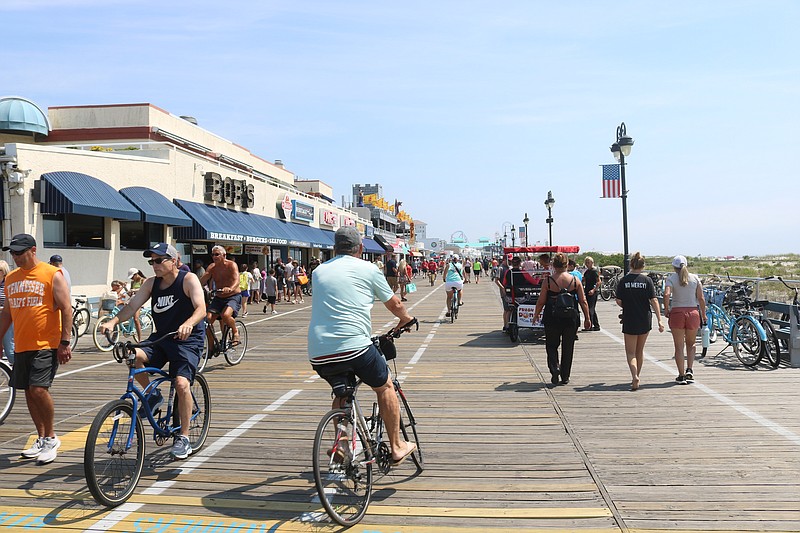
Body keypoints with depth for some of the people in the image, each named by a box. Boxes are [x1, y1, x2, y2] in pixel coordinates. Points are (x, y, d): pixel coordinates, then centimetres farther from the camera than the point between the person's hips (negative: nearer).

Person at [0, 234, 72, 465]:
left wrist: (65, 342, -14)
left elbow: (66, 309, -9)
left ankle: (51, 438, 2)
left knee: (39, 389, -14)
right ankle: (41, 439, 22)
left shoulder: (52, 275, -7)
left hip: (46, 345, -7)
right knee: (29, 392, 9)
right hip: (21, 346, 7)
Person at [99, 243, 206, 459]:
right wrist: (113, 321, -23)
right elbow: (131, 306, -3)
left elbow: (201, 309, -25)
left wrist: (188, 324, -46)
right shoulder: (151, 283, 5)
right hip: (161, 338, 5)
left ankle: (183, 438, -6)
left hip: (187, 340, -5)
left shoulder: (188, 279, -11)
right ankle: (152, 396, 1)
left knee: (182, 383, -22)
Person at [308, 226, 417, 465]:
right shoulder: (367, 269, 5)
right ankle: (397, 447, 24)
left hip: (318, 353, 4)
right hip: (353, 345, -4)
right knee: (385, 387, 19)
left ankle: (341, 444, 16)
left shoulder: (319, 271, 17)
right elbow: (394, 305, 16)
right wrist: (407, 319, 38)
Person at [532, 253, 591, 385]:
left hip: (552, 319, -1)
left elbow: (541, 301, -3)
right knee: (568, 348, 14)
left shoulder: (548, 281, -8)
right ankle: (565, 377, 19)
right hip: (571, 319, 2)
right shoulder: (575, 280, -3)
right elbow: (583, 301, 0)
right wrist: (587, 318, 10)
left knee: (551, 345, 15)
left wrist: (536, 315, 13)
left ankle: (554, 368, -8)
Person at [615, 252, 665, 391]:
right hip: (645, 321, 2)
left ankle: (635, 376, -20)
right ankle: (637, 377, 29)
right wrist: (659, 320, -7)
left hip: (629, 321, -2)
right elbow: (653, 301, -7)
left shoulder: (623, 280, -6)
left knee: (630, 352, 3)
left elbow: (618, 301, -4)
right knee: (640, 350, 18)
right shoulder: (647, 280, -3)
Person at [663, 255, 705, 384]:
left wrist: (666, 309, -7)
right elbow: (701, 298, 2)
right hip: (693, 312, 2)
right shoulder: (695, 278, 5)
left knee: (679, 346, 5)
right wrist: (703, 314, 11)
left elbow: (666, 294, -19)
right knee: (690, 344, 20)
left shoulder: (671, 278, -2)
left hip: (677, 313, -2)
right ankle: (689, 370, 7)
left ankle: (681, 375, 6)